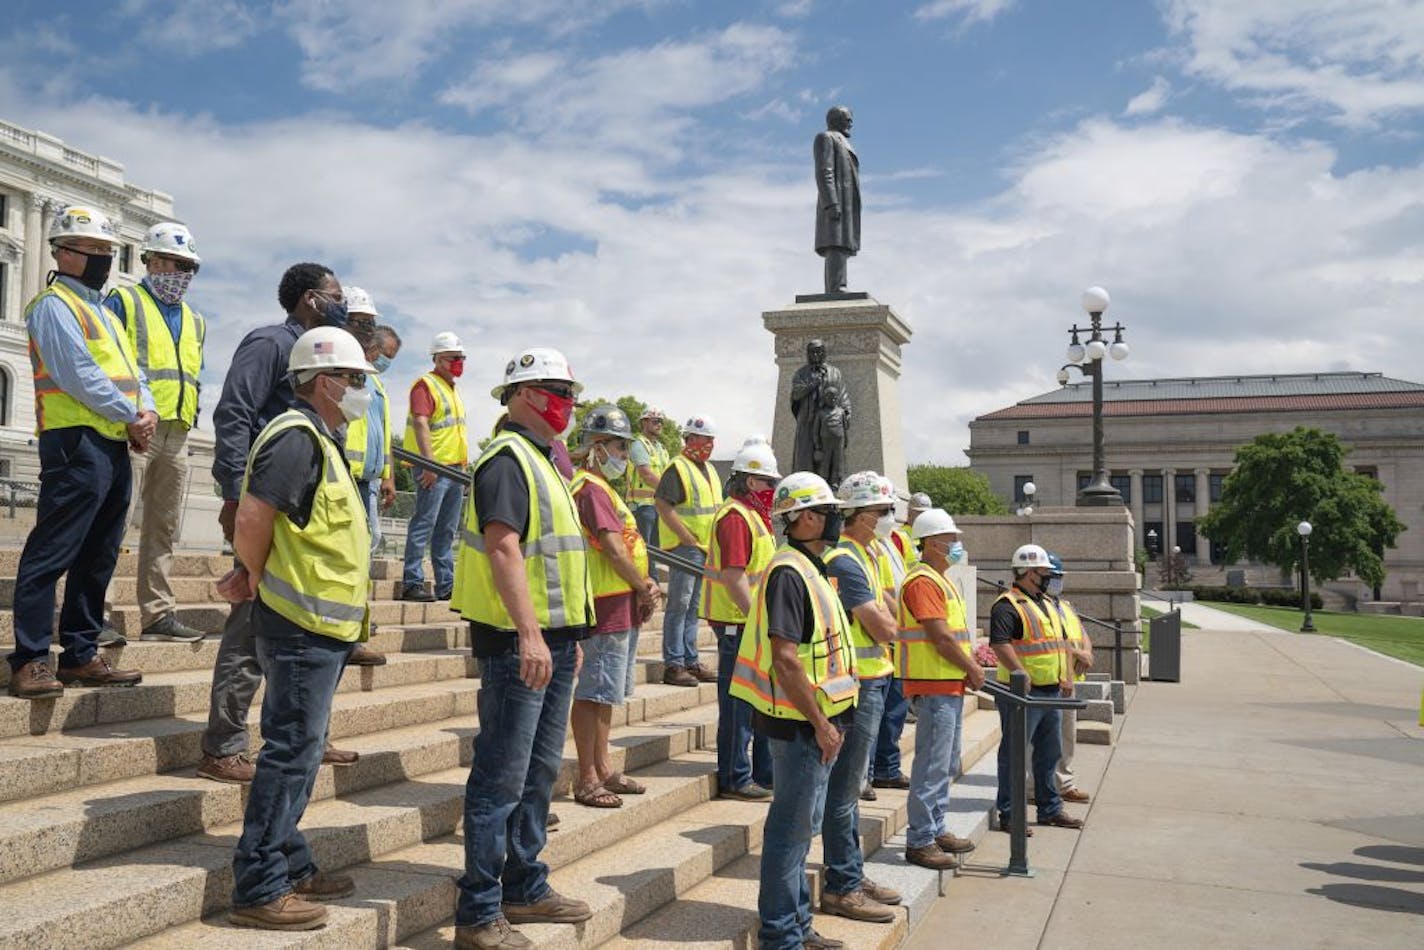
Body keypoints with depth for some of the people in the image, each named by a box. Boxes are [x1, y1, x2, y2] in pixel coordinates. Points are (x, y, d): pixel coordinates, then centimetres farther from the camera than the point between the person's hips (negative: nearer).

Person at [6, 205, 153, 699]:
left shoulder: (104, 312, 25)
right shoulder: (54, 305, -3)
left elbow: (133, 371, 19)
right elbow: (79, 374, -15)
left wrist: (148, 411, -1)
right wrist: (131, 416, -9)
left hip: (116, 447, 9)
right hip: (77, 442, -9)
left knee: (97, 559, 11)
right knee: (50, 555, -8)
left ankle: (81, 655, 18)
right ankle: (30, 661, -6)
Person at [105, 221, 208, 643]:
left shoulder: (194, 321, 22)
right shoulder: (124, 302, 2)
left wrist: (190, 411, 9)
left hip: (177, 435, 7)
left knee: (164, 527, 8)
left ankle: (158, 613, 13)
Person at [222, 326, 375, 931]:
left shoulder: (319, 442, 17)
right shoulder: (299, 438, -15)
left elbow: (264, 529, 22)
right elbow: (251, 522, -22)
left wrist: (254, 574, 6)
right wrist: (258, 578, -5)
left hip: (320, 629, 10)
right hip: (302, 627, -10)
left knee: (299, 752, 16)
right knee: (291, 753, -5)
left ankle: (291, 867, 27)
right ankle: (257, 890, 3)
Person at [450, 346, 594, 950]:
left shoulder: (542, 463, 19)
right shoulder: (507, 458, -12)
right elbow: (503, 546, -23)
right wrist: (529, 633, -30)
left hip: (552, 639, 10)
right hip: (518, 642, -10)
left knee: (540, 772, 16)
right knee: (501, 778, -5)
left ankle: (524, 889, 28)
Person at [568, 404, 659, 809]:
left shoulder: (601, 487, 19)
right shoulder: (591, 489, -14)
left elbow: (627, 544, 17)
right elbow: (613, 549, -20)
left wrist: (645, 586, 4)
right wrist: (644, 589, -9)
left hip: (623, 606, 11)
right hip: (609, 605, -11)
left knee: (608, 690, 17)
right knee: (595, 691, -5)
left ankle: (602, 767, 27)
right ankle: (586, 780, 1)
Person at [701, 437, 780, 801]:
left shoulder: (755, 517, 18)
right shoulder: (735, 517, -15)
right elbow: (734, 577, -23)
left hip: (755, 624, 11)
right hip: (738, 624, -11)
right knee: (739, 705, -2)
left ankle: (765, 773, 25)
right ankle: (735, 780, 6)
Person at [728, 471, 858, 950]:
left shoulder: (811, 570, 15)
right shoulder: (789, 574, -17)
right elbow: (785, 660, -24)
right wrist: (821, 725, -21)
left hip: (815, 724, 10)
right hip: (801, 725, -10)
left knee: (801, 826, 17)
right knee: (791, 829, -2)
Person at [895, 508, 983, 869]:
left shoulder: (941, 581, 19)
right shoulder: (923, 581, -15)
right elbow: (940, 636, -20)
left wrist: (970, 668, 7)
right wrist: (972, 669, -10)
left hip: (951, 684, 11)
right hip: (934, 683, -11)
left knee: (947, 765, 17)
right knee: (933, 765, -7)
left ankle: (936, 829, 27)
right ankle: (919, 841, -1)